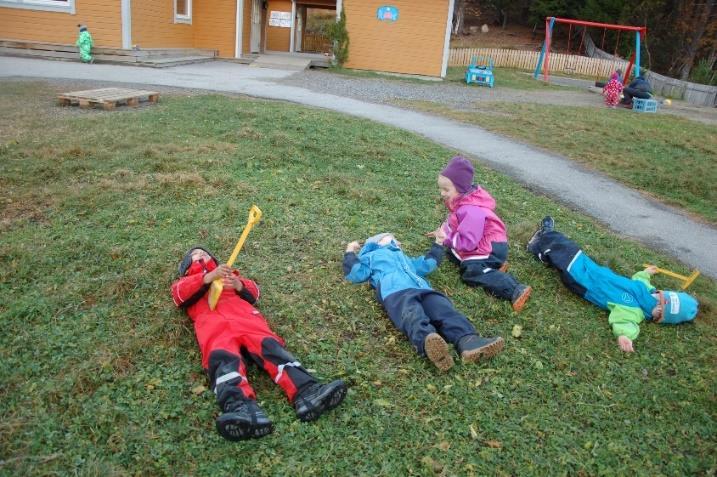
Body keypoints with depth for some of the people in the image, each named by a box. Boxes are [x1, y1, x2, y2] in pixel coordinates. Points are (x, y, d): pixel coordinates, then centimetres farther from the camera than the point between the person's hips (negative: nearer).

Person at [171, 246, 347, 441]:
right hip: (210, 319, -2)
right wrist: (210, 276, -4)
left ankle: (306, 392, -51)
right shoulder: (185, 281, 37)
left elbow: (253, 292, 25)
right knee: (222, 357, -34)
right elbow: (180, 294, 11)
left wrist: (238, 285, 3)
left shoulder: (229, 273, 42)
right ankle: (242, 408, -62)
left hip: (243, 313, 2)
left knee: (270, 345, -28)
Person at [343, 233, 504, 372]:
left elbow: (427, 264, 54)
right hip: (395, 291, -5)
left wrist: (438, 243, 56)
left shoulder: (405, 258, 52)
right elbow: (354, 274, 20)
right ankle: (427, 342, -71)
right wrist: (350, 253, 21)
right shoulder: (371, 256, 36)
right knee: (413, 314, -40)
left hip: (422, 289, 6)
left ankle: (468, 341, -55)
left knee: (444, 309, -28)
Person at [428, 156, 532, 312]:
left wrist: (446, 237, -20)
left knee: (471, 271, -25)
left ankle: (516, 290, -29)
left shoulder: (470, 211, -29)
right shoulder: (462, 200, 3)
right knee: (452, 252, 12)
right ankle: (494, 266, 3)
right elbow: (455, 222, 19)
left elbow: (467, 243, -30)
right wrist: (444, 230, 4)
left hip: (492, 247, -11)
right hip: (483, 243, 11)